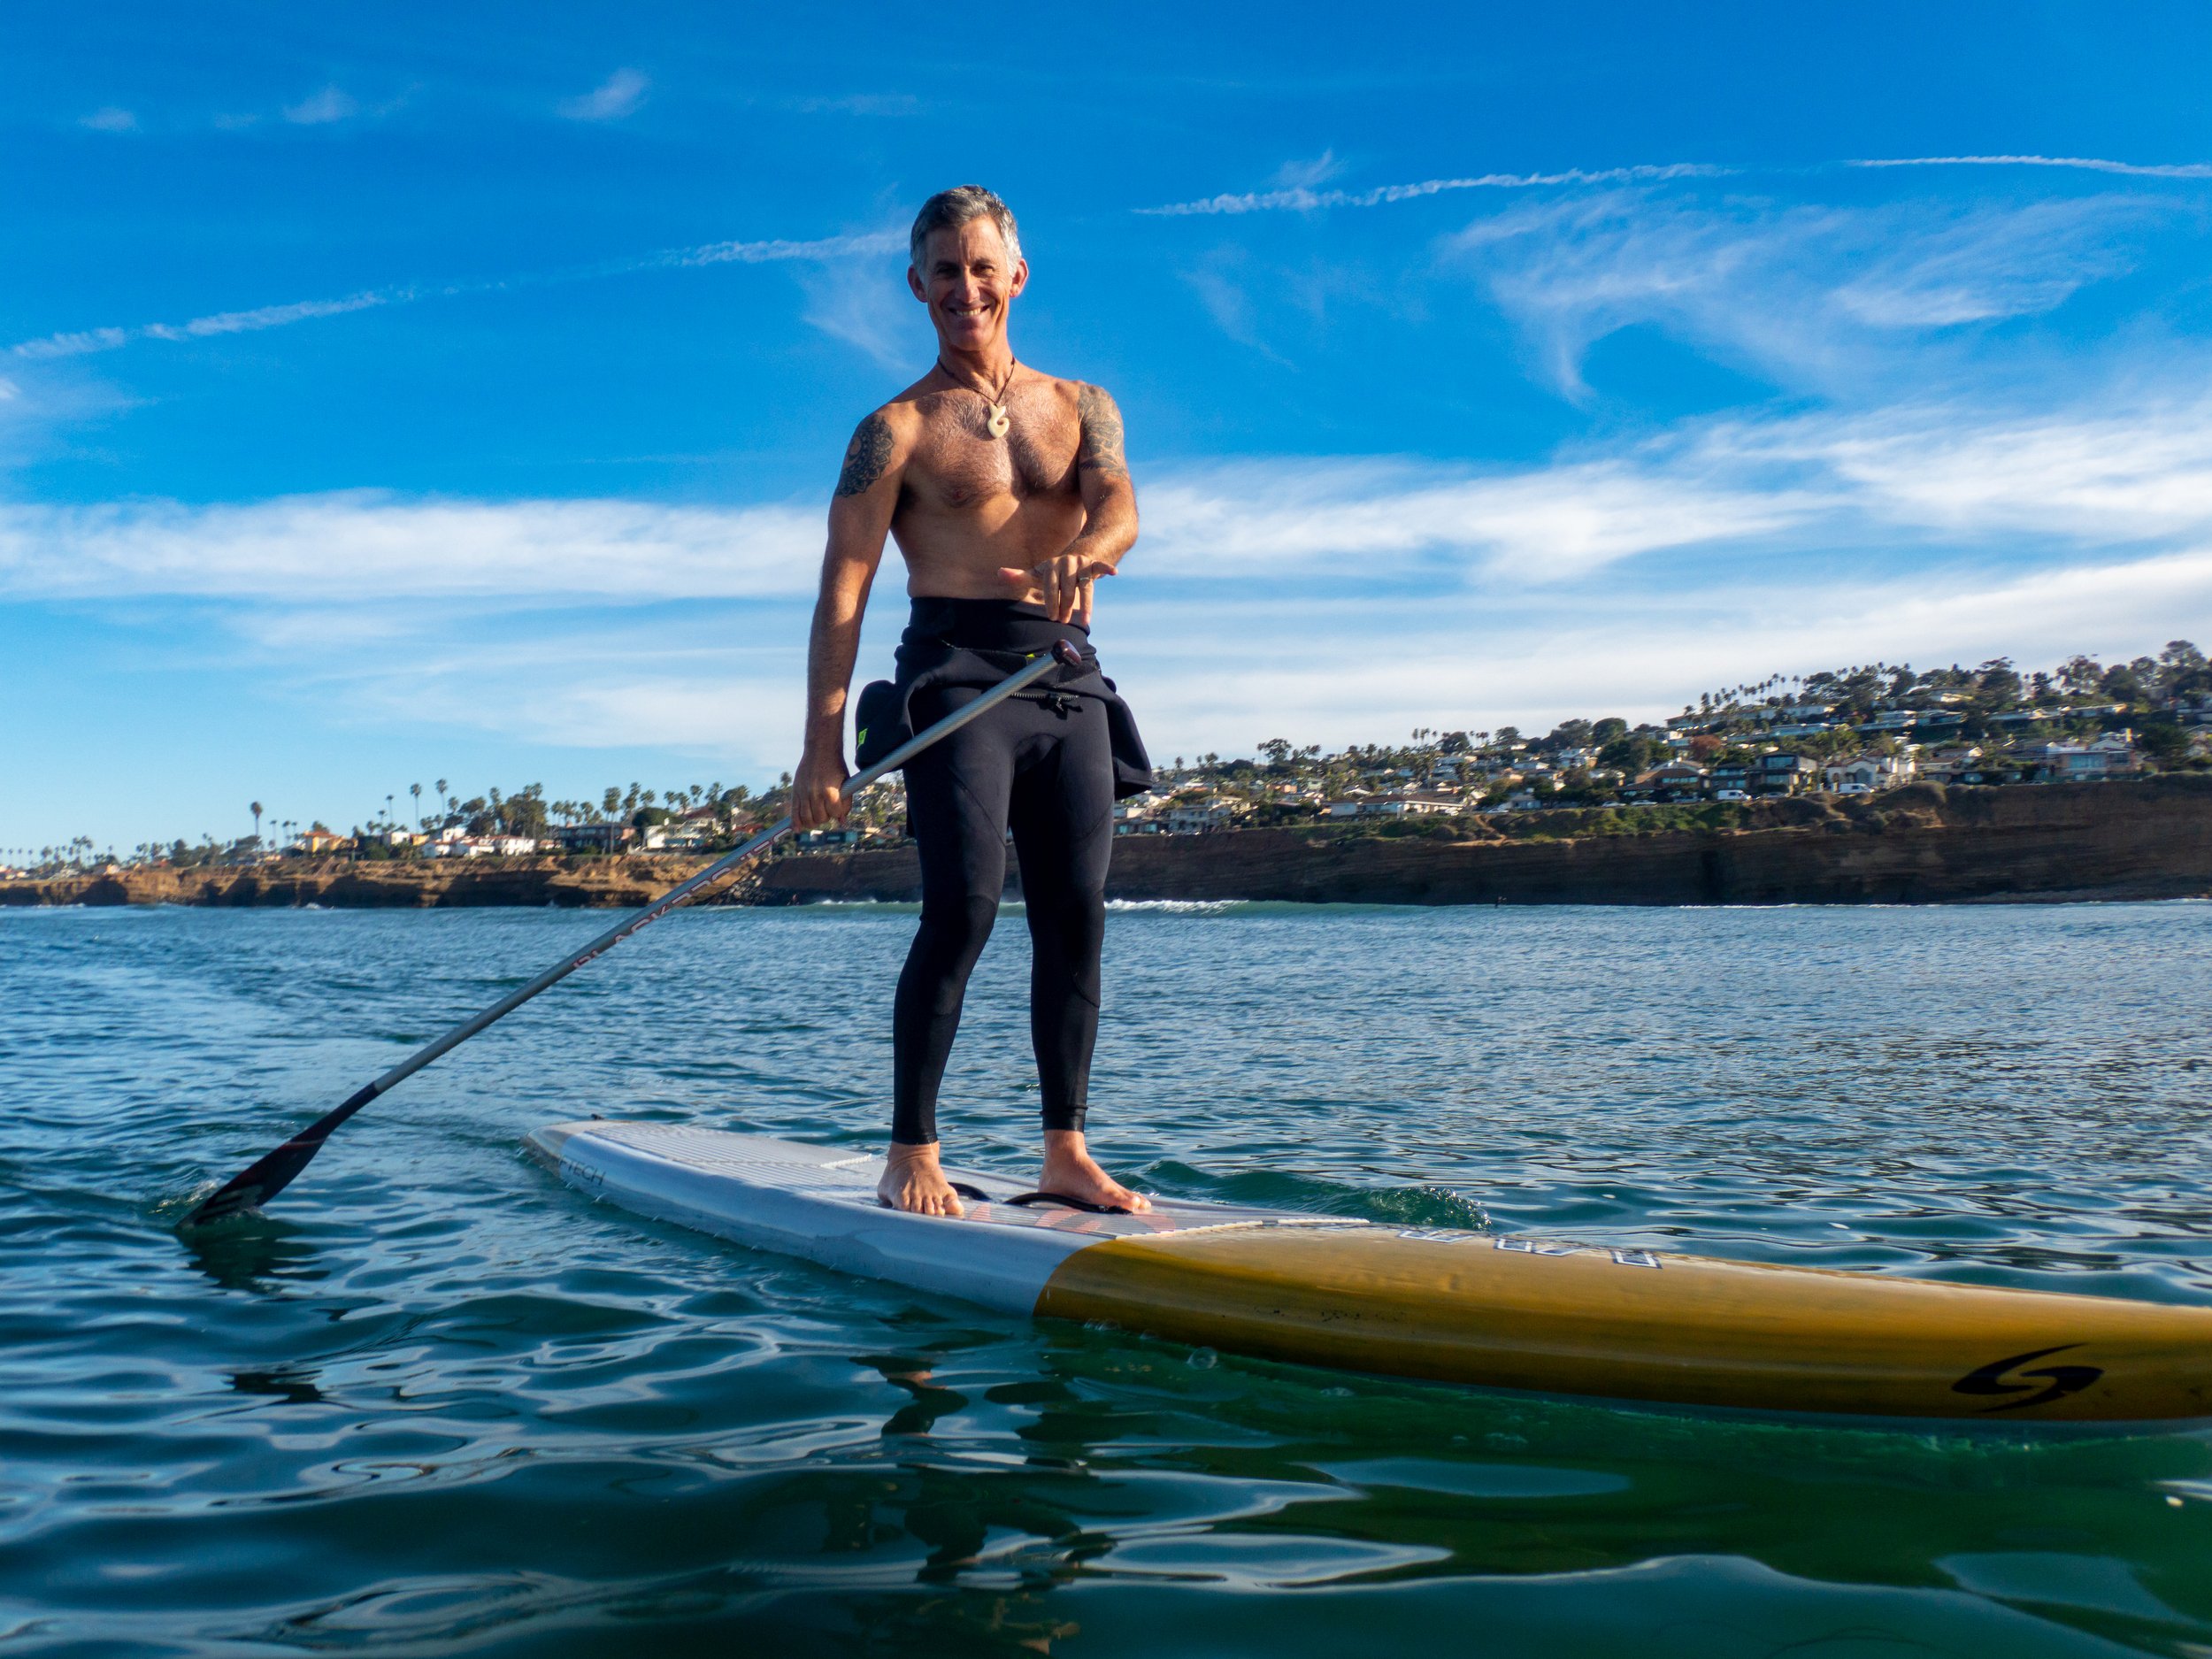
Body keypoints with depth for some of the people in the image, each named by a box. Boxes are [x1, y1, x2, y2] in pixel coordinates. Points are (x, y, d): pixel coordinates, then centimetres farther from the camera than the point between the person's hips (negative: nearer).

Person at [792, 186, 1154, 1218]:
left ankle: (1065, 1153, 11)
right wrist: (822, 748, -13)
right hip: (956, 672, -4)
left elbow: (1120, 509, -3)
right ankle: (911, 1156, -6)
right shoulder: (898, 430, 6)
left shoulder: (1081, 407, 17)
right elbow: (843, 591, -3)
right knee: (963, 909, -16)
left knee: (1076, 917, 2)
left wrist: (1083, 554, -30)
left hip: (1067, 681, 4)